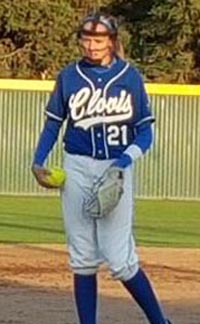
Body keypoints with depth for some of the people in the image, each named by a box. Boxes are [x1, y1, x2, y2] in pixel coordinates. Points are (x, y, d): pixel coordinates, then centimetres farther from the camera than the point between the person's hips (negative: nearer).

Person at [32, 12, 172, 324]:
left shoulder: (130, 76, 1)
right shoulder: (69, 76, 6)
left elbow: (145, 131, 2)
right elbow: (53, 124, 11)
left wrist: (130, 155, -16)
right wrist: (38, 163, -2)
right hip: (77, 169, 3)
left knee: (119, 258, -9)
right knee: (82, 257, 4)